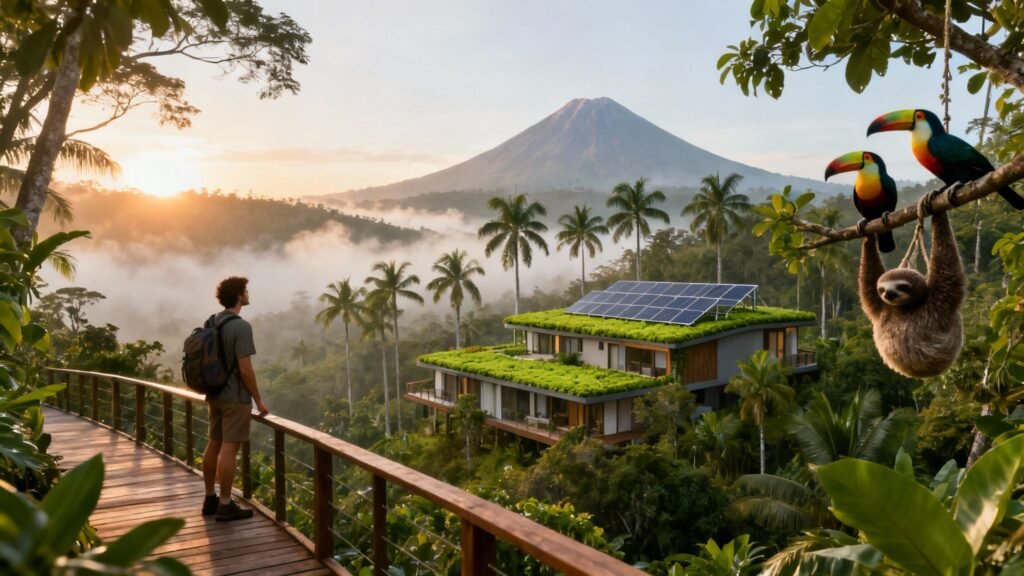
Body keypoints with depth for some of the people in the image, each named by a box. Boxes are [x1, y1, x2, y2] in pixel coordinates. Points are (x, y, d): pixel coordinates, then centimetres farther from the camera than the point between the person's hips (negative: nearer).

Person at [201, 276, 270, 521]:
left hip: (214, 394, 8)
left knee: (214, 445, 14)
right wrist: (258, 400, -11)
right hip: (235, 397, -8)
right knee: (229, 448, -3)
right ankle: (225, 505, 2)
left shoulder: (211, 322, 7)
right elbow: (245, 369, -20)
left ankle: (210, 499, 23)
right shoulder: (241, 327, -18)